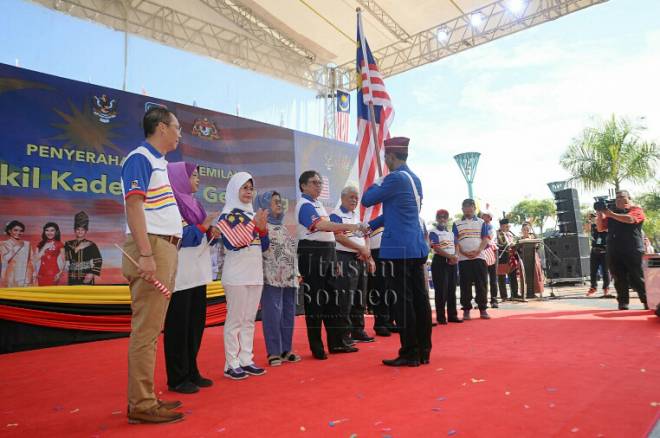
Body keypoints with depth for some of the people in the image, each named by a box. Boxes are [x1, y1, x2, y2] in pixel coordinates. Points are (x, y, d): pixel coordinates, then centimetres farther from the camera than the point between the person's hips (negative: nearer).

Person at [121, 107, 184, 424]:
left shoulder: (157, 162, 21)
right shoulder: (140, 158, -6)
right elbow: (133, 206, -16)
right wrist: (146, 254, -24)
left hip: (165, 248, 10)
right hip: (151, 246, -10)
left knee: (151, 327, 11)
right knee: (145, 328, -6)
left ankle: (144, 398, 20)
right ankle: (142, 405, 1)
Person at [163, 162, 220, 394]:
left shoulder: (194, 204, 16)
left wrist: (212, 233, -1)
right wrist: (203, 226, -17)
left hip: (197, 273, 9)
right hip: (180, 275, -8)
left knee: (196, 323, 12)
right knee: (178, 325, -1)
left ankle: (191, 372, 22)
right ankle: (177, 378, 9)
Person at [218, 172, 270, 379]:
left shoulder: (254, 214, 16)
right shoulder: (227, 215, -3)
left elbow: (264, 246, 14)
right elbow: (231, 243, -17)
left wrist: (263, 228, -4)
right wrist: (253, 225, -18)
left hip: (255, 273, 7)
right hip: (236, 274, -6)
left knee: (249, 320, 9)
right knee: (235, 320, -3)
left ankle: (246, 360, 16)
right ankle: (231, 364, 4)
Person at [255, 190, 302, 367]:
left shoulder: (283, 227, 19)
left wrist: (297, 273, 20)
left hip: (289, 278, 8)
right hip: (272, 278, -7)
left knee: (288, 314, 9)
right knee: (273, 314, -4)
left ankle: (286, 350, 19)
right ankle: (274, 352, 5)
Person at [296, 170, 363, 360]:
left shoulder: (318, 204, 19)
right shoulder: (304, 205, -10)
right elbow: (322, 225, -24)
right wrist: (350, 226, -27)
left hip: (327, 252, 9)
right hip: (312, 253, -9)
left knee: (331, 297, 11)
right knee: (314, 300, -2)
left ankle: (336, 342, 20)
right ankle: (316, 347, 7)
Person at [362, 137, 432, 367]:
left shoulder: (395, 178, -12)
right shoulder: (415, 179, 16)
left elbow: (367, 200, -6)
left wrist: (376, 183, 13)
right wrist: (371, 225, 26)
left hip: (398, 249, -9)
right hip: (417, 248, 9)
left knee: (403, 302, -2)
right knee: (420, 299, 10)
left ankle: (409, 354, 4)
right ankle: (423, 351, 18)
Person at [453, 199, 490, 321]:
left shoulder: (481, 223, 11)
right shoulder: (457, 224, 10)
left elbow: (485, 239, 4)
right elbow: (455, 241, 4)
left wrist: (477, 251, -12)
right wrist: (463, 252, -11)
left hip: (479, 257, 0)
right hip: (463, 258, 0)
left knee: (481, 284, 1)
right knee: (465, 285, 1)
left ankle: (482, 309, 8)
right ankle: (466, 310, 7)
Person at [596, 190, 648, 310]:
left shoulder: (636, 210, 5)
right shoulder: (611, 213, 18)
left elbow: (630, 219, -18)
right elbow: (600, 228, 15)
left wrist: (611, 214, -15)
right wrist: (600, 214, 1)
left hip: (632, 251, -4)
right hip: (614, 252, 4)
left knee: (637, 278, -3)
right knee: (620, 279, 4)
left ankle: (647, 302, 8)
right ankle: (623, 303, 8)